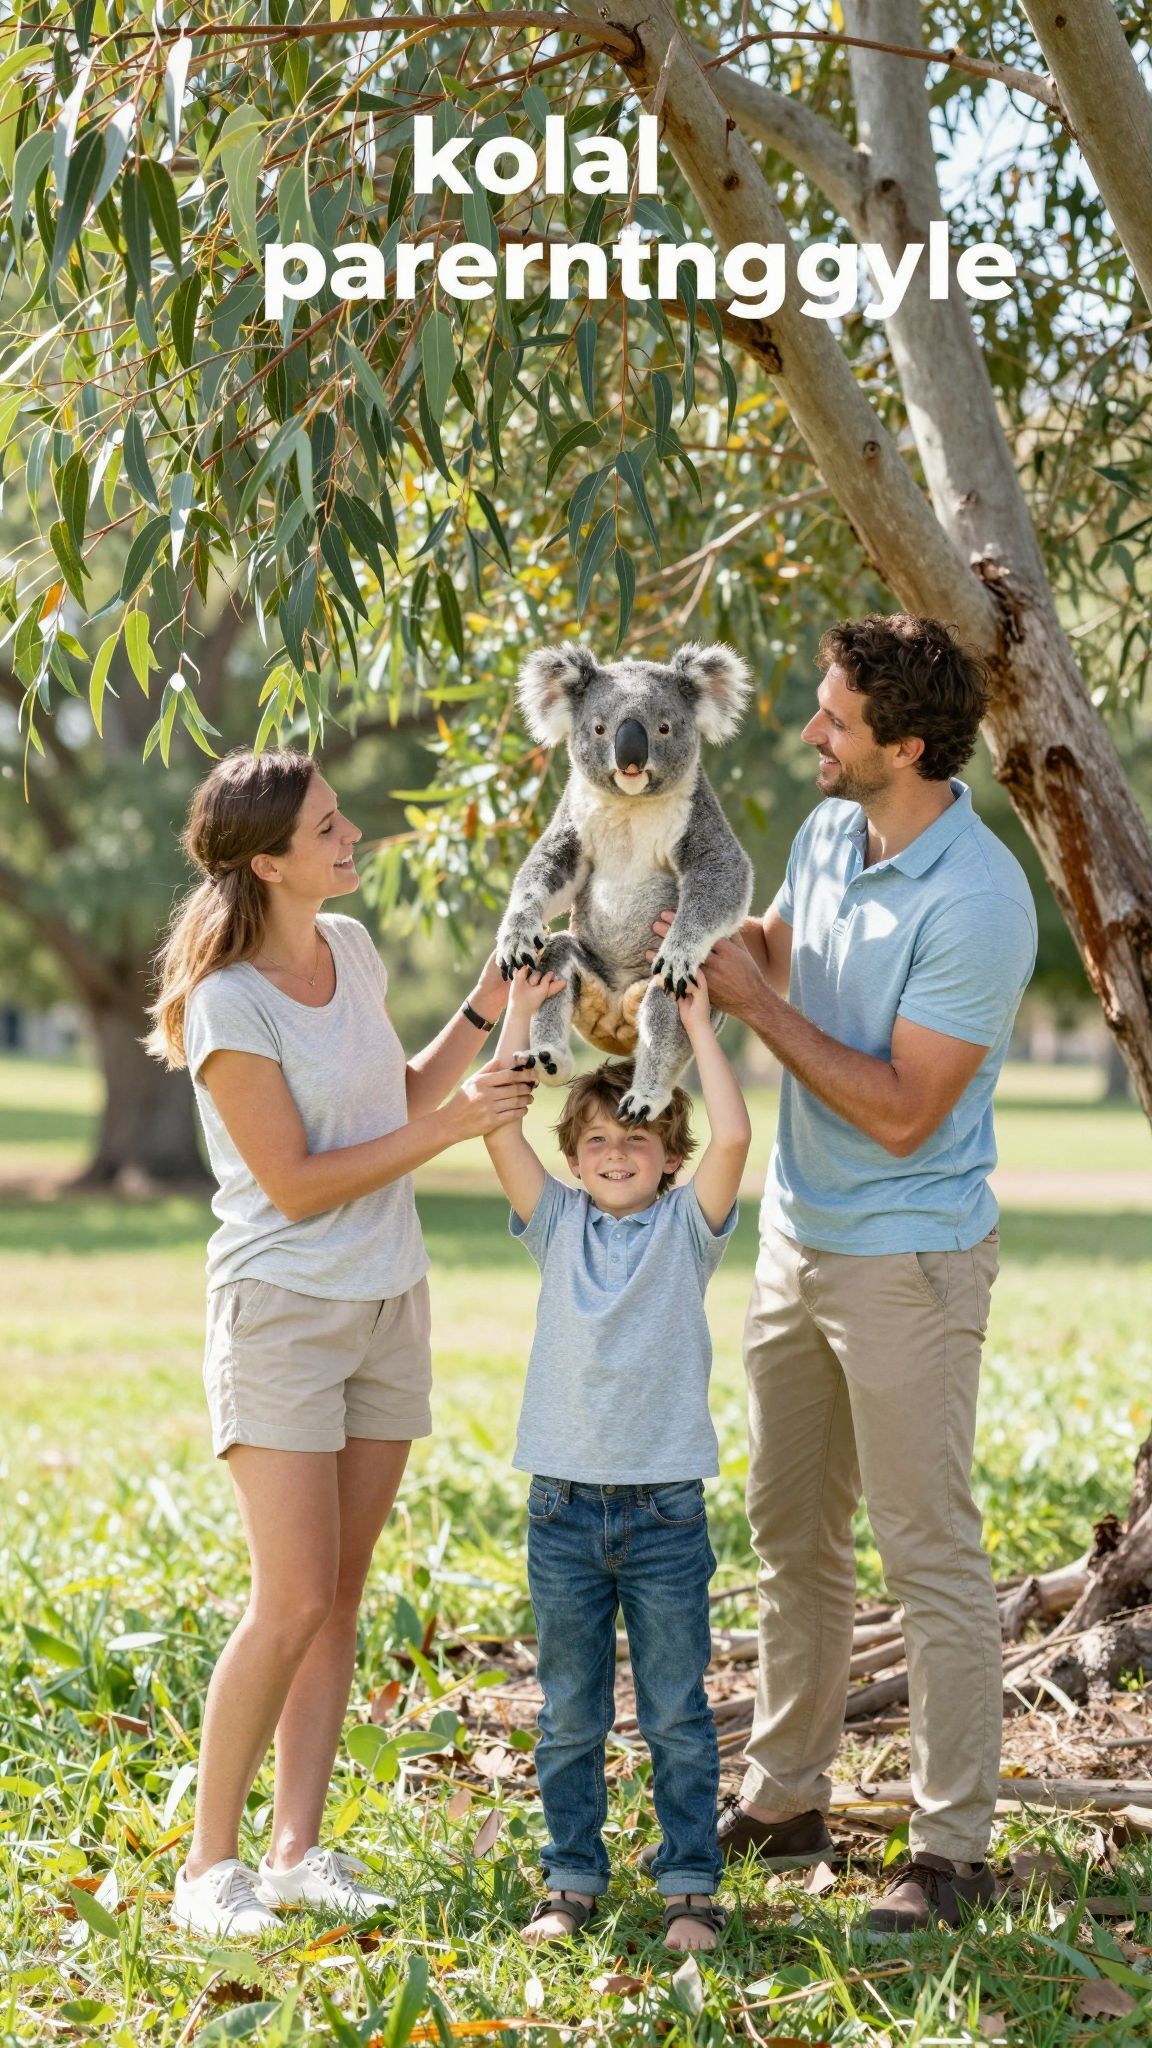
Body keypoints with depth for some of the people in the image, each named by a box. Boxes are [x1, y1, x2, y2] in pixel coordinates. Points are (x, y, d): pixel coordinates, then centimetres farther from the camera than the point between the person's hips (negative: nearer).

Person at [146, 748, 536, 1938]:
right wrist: (452, 1128, -16)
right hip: (281, 1313, -7)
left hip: (388, 1305, 7)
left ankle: (298, 1849, 12)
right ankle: (210, 1862, 1)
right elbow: (297, 1184, -17)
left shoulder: (350, 948, 4)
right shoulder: (227, 1004, -18)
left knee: (340, 1594, 7)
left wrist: (486, 1013, 4)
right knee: (292, 1603, -10)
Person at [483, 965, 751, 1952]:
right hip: (564, 1504, 2)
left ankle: (691, 1883, 13)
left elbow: (733, 1137, -15)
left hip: (665, 1508, -2)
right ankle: (573, 1879, 19)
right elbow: (496, 1126, -4)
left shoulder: (687, 1226, 1)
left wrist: (700, 1027, -11)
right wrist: (519, 1015, -5)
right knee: (569, 1714, 9)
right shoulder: (558, 1224, 7)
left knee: (676, 1713, 4)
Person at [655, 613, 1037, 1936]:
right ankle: (782, 1800, 30)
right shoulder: (828, 832, 1)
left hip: (907, 1256, -9)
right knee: (789, 1532, 17)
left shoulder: (977, 904, -24)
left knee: (929, 1554, -2)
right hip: (797, 1233, 9)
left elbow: (902, 1113, -24)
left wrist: (754, 1002, -20)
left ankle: (953, 1849, 6)